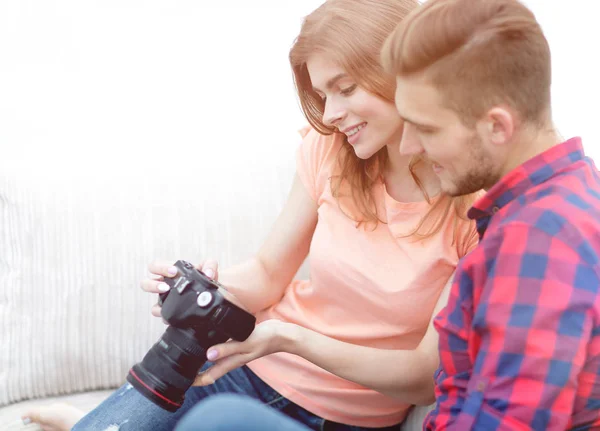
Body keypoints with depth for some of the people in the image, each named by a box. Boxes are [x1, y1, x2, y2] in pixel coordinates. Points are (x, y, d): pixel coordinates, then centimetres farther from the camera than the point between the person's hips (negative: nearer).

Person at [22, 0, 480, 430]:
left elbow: (427, 379, -15)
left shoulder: (475, 202, -17)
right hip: (251, 359, 4)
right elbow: (268, 274, 6)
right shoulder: (329, 148, -3)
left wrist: (291, 337, -26)